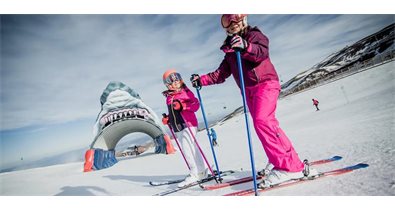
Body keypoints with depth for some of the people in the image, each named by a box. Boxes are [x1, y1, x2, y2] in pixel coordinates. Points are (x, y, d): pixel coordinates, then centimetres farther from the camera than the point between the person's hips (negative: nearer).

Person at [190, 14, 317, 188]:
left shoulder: (254, 35, 2)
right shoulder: (230, 50, 20)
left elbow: (262, 51, -20)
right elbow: (221, 74, 16)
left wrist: (245, 47, -40)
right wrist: (201, 80, 4)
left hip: (266, 84, -7)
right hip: (249, 90, 7)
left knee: (262, 121, -25)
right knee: (268, 124, 8)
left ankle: (288, 167, -20)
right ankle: (290, 159, 22)